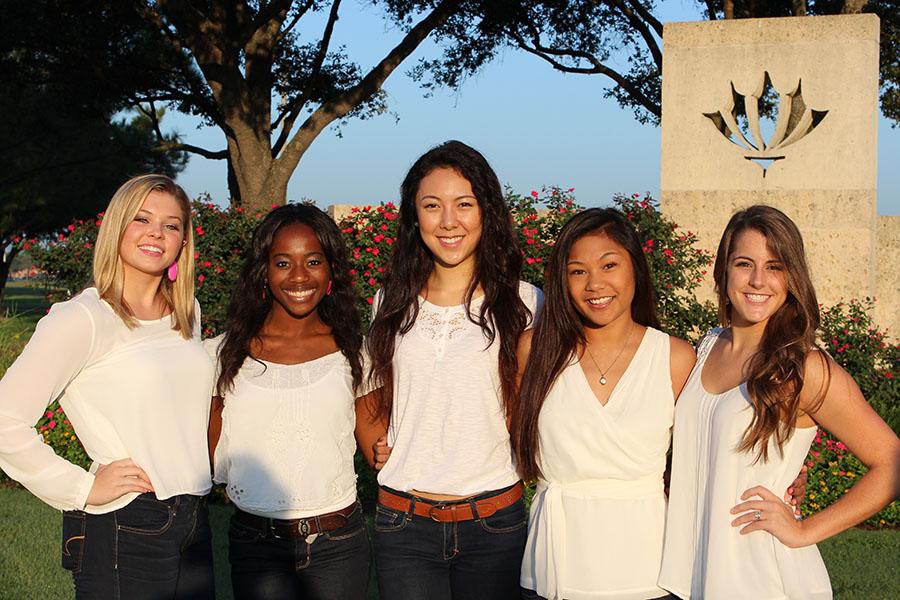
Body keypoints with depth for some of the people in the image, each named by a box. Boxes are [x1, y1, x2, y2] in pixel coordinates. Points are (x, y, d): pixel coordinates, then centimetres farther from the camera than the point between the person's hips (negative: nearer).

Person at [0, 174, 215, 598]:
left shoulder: (186, 313, 10)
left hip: (193, 526, 7)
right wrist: (82, 489, -14)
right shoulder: (84, 319, -12)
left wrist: (191, 476, 14)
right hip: (123, 534, -7)